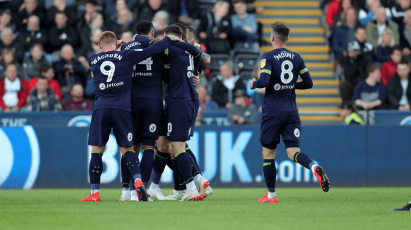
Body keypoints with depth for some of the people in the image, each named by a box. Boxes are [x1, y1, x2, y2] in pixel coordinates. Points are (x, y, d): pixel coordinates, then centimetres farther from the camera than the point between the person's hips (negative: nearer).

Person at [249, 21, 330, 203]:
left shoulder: (268, 57, -8)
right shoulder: (296, 58, 8)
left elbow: (264, 81, -20)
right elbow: (308, 83, 9)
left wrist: (253, 84, 1)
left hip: (272, 112, -4)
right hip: (292, 112, 4)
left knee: (268, 153, 8)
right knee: (293, 152, -1)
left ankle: (271, 195, 12)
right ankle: (314, 167, -32)